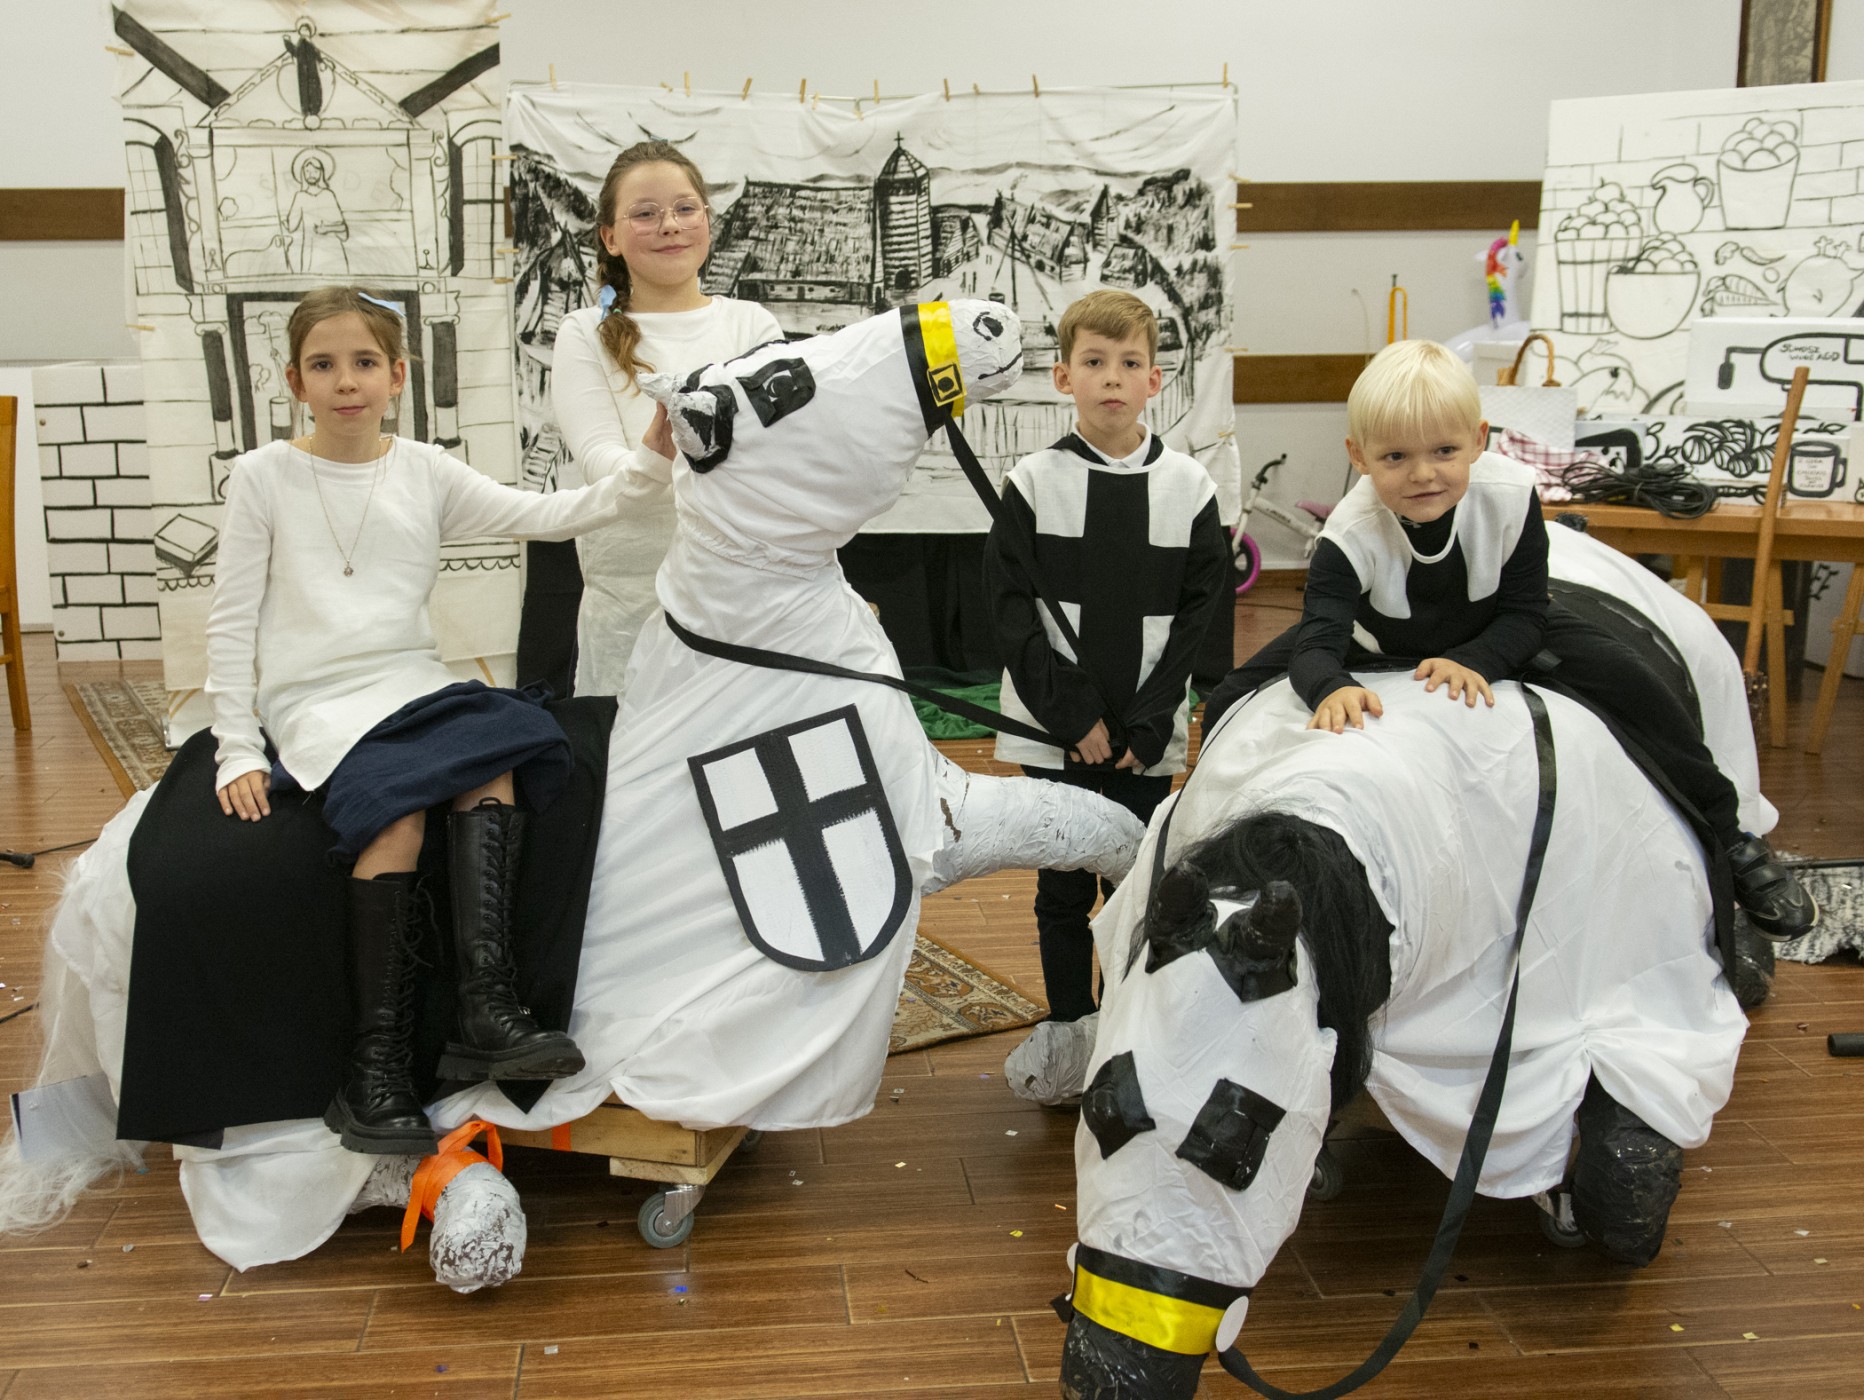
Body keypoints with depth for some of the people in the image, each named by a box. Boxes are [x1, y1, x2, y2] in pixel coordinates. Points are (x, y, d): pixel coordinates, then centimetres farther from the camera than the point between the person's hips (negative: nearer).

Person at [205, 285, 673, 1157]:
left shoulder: (426, 473, 12)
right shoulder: (264, 477, 5)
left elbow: (548, 516, 3)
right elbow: (232, 621, 4)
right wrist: (238, 750, -4)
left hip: (412, 683, 3)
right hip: (313, 698, -3)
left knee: (495, 760, -30)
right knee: (394, 808, -32)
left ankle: (485, 1012, -34)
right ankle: (375, 1068, -27)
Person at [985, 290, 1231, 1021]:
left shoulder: (1188, 486, 0)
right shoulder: (1034, 482, -3)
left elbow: (1196, 611, -1)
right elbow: (1010, 606, -5)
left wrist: (1147, 723, -9)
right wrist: (1074, 714, -12)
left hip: (1146, 735, 1)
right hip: (1055, 732, -1)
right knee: (1064, 888, 8)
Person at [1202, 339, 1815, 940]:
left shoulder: (1510, 494, -30)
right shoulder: (1350, 534, -35)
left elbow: (1524, 611, -20)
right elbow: (1316, 642, -44)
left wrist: (1473, 660, -40)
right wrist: (1332, 688, -67)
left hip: (1494, 632, 1)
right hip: (1377, 641, 0)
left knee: (1631, 684, -17)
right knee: (1232, 702, -17)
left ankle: (1731, 841, 3)